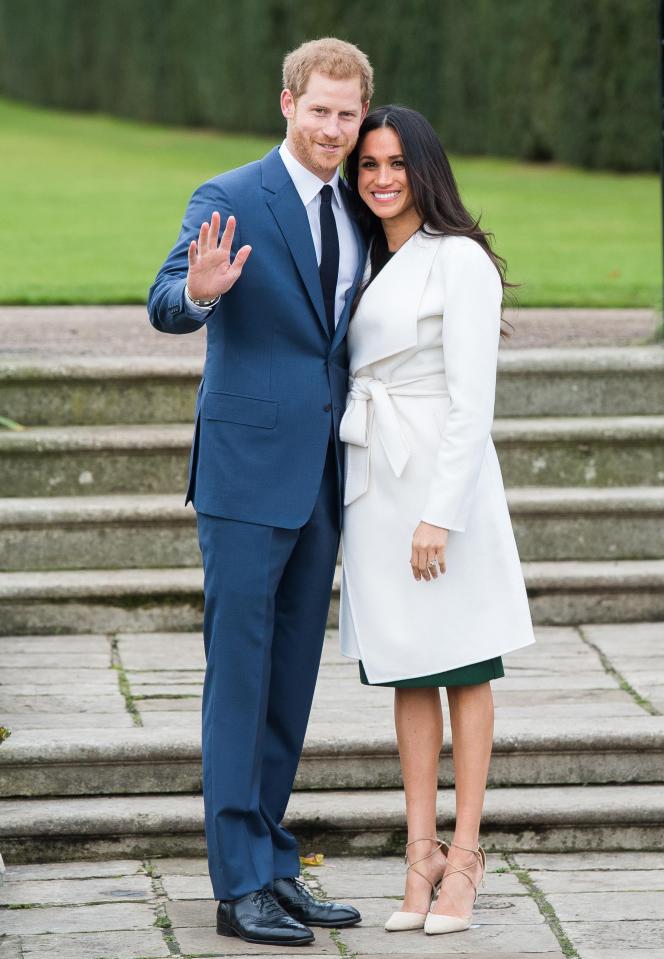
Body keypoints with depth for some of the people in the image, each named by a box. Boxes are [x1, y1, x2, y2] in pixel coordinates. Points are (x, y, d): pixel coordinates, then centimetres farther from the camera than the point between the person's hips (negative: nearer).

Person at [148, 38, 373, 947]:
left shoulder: (358, 212, 11)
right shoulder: (230, 199, -8)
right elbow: (165, 307, -21)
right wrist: (199, 291, -42)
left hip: (324, 476, 7)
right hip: (248, 472, -6)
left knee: (293, 676, 11)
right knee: (238, 672, -4)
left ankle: (273, 863, 20)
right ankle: (240, 883, -1)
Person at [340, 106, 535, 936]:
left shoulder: (460, 261, -8)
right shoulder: (365, 265, 14)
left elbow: (472, 400, -13)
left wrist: (439, 514, -18)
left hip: (444, 478, -7)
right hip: (373, 484, 7)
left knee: (464, 672, 2)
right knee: (407, 676, 7)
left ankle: (464, 856, 6)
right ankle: (420, 854, 9)